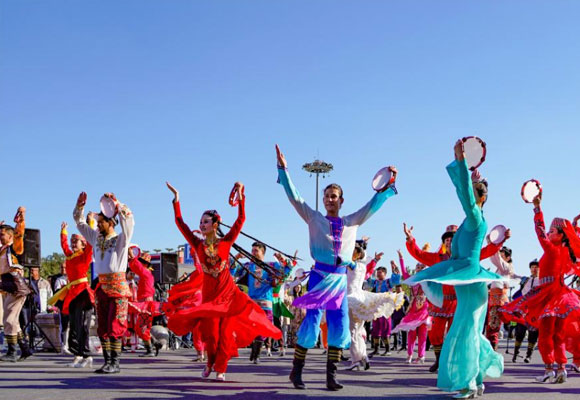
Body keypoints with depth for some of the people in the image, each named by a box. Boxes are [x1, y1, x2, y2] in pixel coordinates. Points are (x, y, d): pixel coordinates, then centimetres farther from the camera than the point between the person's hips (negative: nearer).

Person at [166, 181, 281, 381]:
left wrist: (240, 196, -10)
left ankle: (220, 369, 10)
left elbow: (241, 219, -5)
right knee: (210, 333, 2)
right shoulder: (198, 244, 2)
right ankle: (210, 364, 27)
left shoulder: (226, 242, -1)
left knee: (226, 331, -1)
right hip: (209, 292, 1)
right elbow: (180, 223, -1)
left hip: (228, 291, -1)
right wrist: (176, 199, -4)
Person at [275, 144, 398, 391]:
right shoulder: (314, 219, 7)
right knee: (312, 321, -8)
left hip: (340, 278, 3)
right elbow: (294, 197, 2)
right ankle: (296, 370, 3)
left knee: (340, 325, -1)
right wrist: (283, 169, -5)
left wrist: (389, 185, 5)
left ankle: (331, 375, 5)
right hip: (320, 275, -3)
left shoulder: (352, 222, 15)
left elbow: (374, 204, 15)